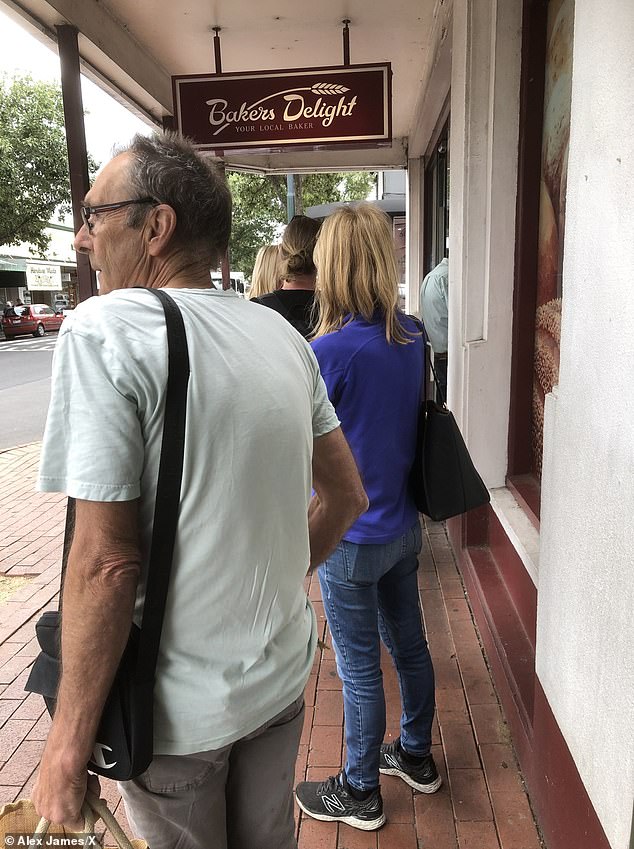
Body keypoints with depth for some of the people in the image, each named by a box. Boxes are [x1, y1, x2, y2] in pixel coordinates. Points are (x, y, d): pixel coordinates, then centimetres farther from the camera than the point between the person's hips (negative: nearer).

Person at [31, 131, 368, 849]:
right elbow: (347, 497, 5)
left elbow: (105, 560, -23)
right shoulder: (282, 334, -1)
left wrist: (69, 738, -12)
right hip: (282, 672, 6)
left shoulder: (104, 331, -20)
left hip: (177, 708, -5)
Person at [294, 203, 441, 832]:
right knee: (408, 644, 23)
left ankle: (359, 794, 32)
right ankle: (416, 757, 45)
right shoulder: (411, 337, -1)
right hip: (403, 526, 7)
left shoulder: (331, 349, -23)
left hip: (352, 538, -7)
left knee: (360, 668, 10)